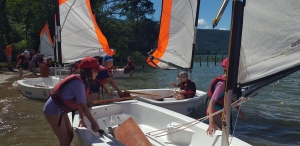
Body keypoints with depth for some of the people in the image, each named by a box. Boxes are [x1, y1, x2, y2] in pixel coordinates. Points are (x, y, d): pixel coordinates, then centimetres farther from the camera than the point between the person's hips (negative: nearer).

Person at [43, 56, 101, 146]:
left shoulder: (80, 80, 2)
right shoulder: (78, 83, -27)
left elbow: (79, 102, 6)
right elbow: (83, 106, -23)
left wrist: (82, 119, 9)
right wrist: (94, 123, -15)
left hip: (60, 110, 9)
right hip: (53, 111, -9)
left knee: (70, 136, 16)